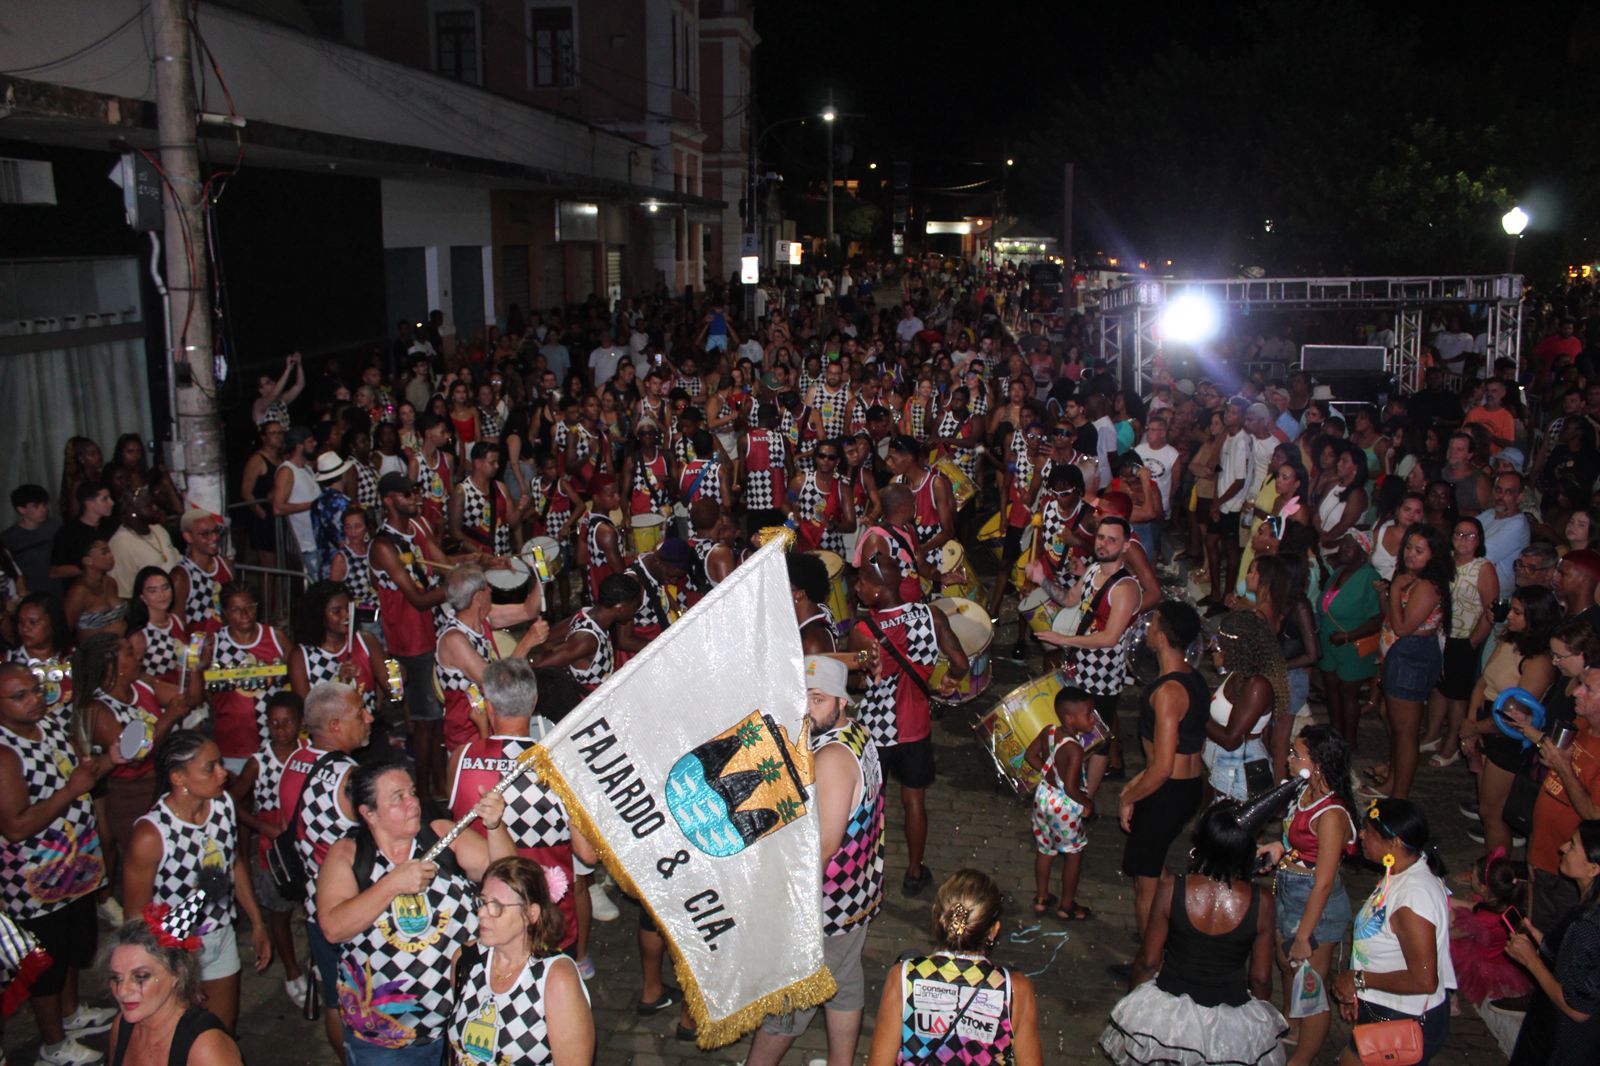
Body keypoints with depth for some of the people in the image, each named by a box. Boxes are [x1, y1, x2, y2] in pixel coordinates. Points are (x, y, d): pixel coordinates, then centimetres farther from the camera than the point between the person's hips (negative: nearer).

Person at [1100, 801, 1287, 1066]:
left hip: (1169, 1010, 0)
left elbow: (1148, 962, -8)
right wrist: (1261, 1018, 15)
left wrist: (1132, 1000, 12)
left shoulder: (1171, 891, -18)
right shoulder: (1262, 903, -17)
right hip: (1232, 1026, 0)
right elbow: (1261, 978, -6)